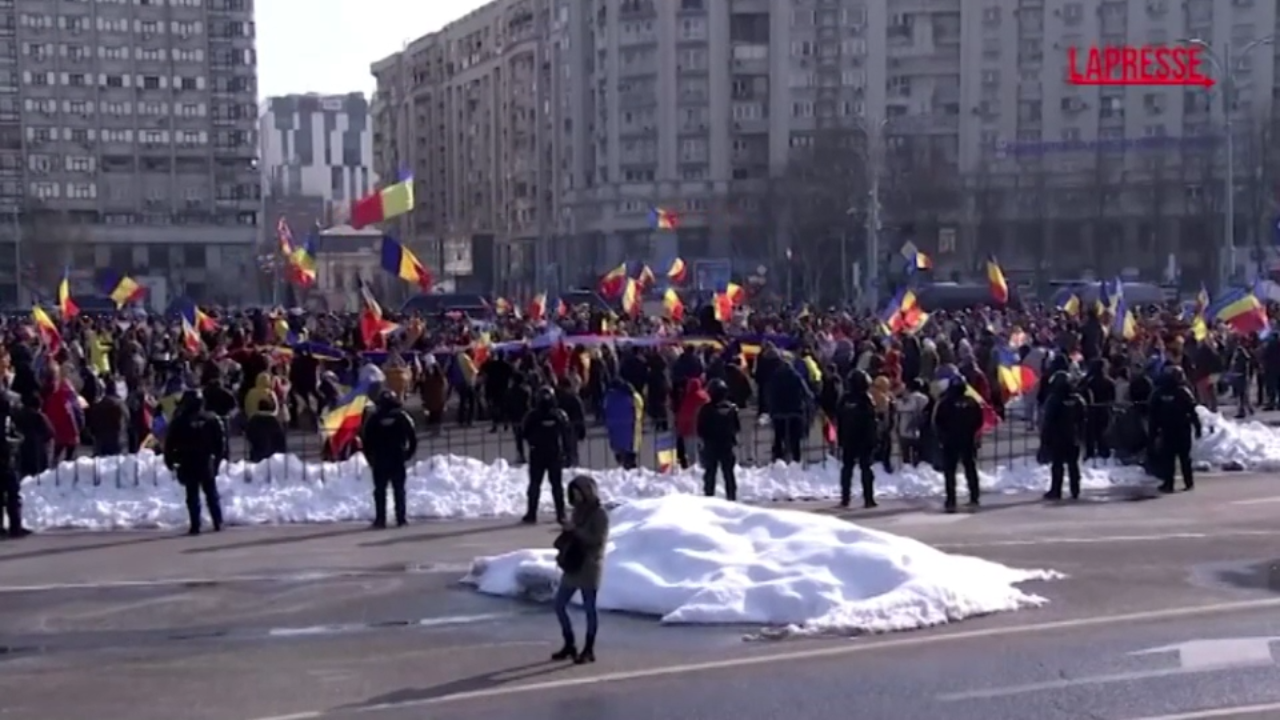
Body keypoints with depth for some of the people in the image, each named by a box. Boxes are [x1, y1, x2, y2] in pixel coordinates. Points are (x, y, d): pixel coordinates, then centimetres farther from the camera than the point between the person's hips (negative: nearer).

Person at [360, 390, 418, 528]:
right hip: (398, 460, 0)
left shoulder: (373, 418, 0)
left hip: (379, 460, 0)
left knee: (380, 490, 4)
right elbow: (413, 438, -1)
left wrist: (370, 457, 9)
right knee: (399, 490, 6)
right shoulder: (402, 417, 0)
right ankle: (401, 519, 3)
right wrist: (408, 454, 10)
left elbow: (365, 440, 0)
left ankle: (380, 520, -2)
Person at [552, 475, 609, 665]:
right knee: (560, 604, 8)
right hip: (573, 565, 8)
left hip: (590, 567, -8)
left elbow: (598, 540, -19)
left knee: (589, 608, -2)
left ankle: (589, 650, 6)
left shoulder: (599, 514, -10)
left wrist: (574, 529, -23)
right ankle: (570, 645, 20)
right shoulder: (579, 511, 13)